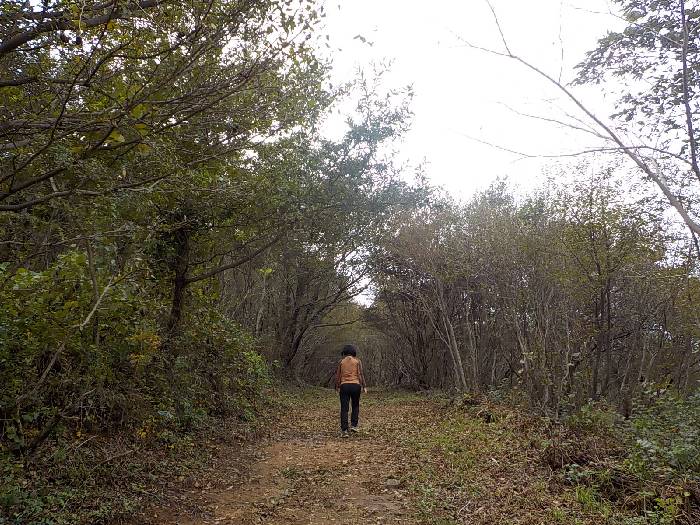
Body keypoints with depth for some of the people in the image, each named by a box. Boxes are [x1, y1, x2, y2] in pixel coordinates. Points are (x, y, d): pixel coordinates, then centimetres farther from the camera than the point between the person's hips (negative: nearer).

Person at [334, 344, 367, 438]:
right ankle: (354, 425, 14)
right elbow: (360, 374, -3)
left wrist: (337, 387, 16)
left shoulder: (341, 361, 8)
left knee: (344, 408, 0)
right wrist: (364, 386, -1)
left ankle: (344, 430, -5)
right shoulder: (357, 361, 5)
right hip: (355, 385, 0)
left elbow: (337, 376, 7)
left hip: (344, 386, 1)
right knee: (355, 406, 19)